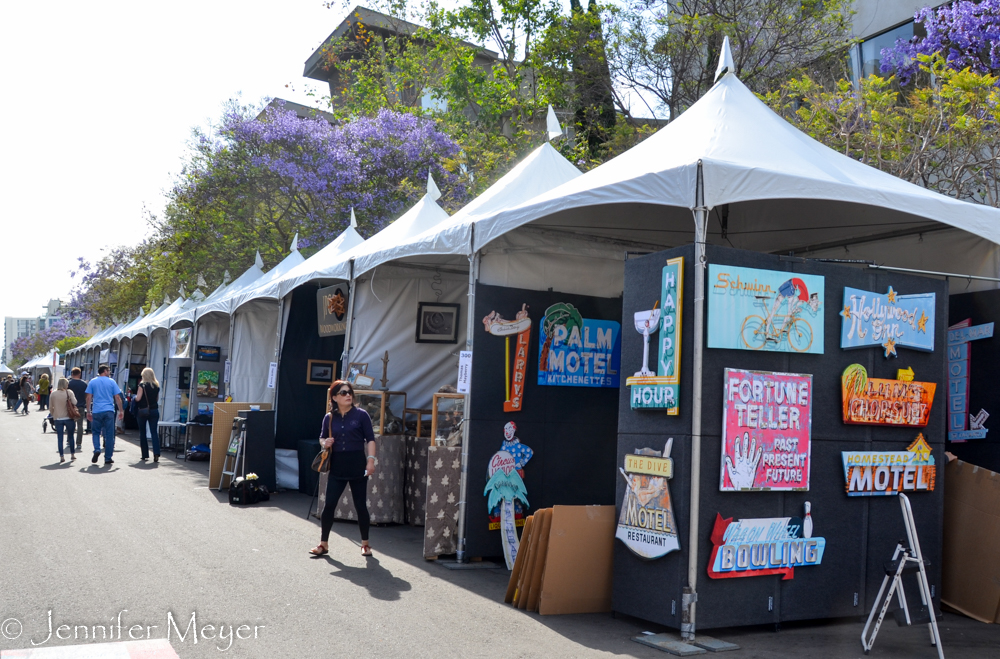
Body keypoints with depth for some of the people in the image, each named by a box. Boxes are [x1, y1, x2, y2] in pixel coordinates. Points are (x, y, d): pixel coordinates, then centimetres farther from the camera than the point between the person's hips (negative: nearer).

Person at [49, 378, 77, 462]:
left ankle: (61, 456, 2)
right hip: (68, 418, -1)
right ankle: (72, 454, 18)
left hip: (57, 418, 1)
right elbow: (74, 402, -14)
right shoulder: (69, 392, -6)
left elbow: (51, 407, 4)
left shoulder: (53, 394, 0)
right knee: (70, 436, 13)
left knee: (60, 438, 4)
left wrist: (53, 416, 16)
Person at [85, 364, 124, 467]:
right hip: (109, 411, -1)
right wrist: (121, 411, 9)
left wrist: (88, 412, 7)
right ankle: (108, 458, 5)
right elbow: (117, 398, 2)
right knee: (109, 434, 4)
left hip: (96, 411, 1)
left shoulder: (92, 382, 6)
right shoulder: (112, 382, 3)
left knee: (96, 432, 15)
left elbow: (89, 398, 2)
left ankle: (97, 450, -10)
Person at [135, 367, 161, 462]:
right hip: (154, 411, 3)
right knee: (154, 432, -2)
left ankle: (145, 455, 11)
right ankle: (156, 453, -18)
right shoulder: (156, 386, 7)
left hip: (143, 411, -3)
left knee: (142, 433, 9)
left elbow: (138, 398, -13)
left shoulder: (142, 385, -7)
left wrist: (135, 397, 7)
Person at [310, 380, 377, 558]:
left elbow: (370, 439, -4)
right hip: (337, 467, 2)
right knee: (329, 505, 1)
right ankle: (324, 544, 12)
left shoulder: (361, 415, -3)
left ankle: (365, 544, 19)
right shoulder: (329, 418, 4)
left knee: (360, 505, 5)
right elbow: (322, 437, 17)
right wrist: (324, 443, -6)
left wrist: (371, 460, -13)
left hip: (357, 465, -2)